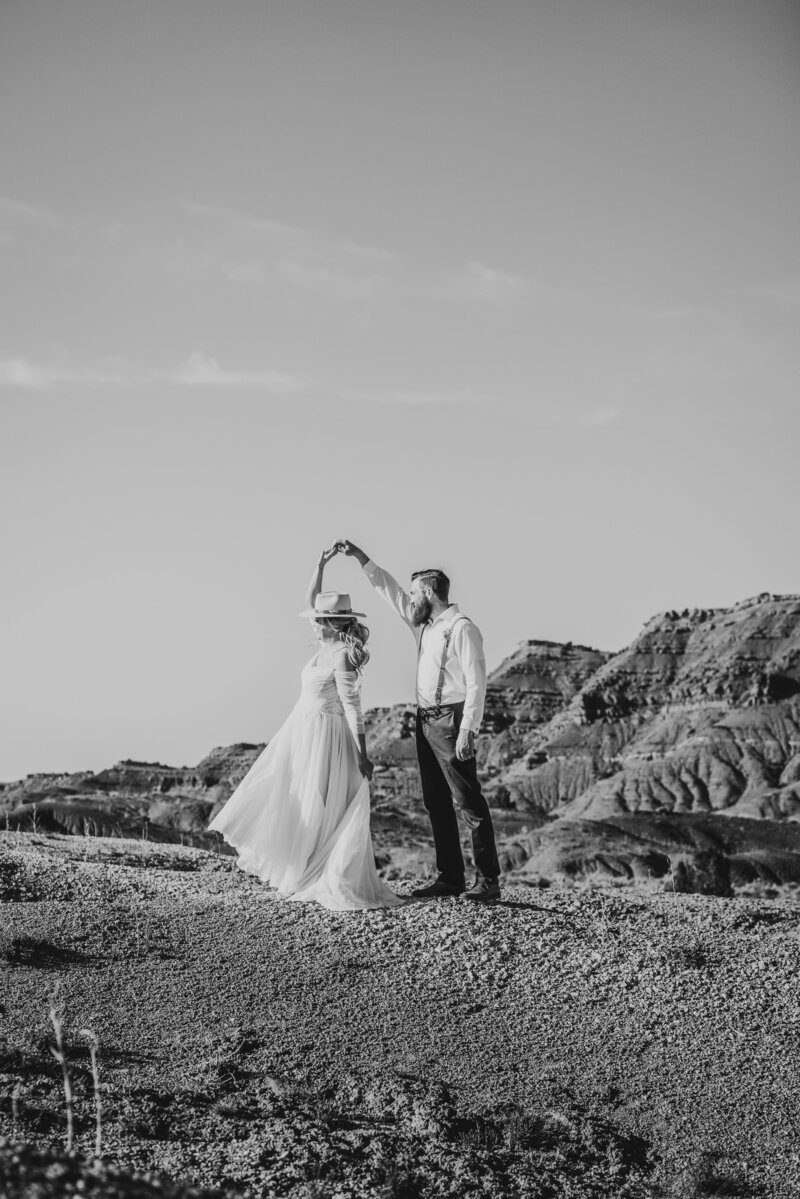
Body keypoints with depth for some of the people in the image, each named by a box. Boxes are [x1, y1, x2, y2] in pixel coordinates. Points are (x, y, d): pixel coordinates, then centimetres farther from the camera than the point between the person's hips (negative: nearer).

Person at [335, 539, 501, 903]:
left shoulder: (461, 628, -11)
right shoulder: (423, 624, 14)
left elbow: (476, 682, -16)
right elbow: (389, 590, 24)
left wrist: (467, 730, -21)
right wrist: (359, 557, 20)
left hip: (450, 721, -9)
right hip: (426, 721, 9)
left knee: (469, 802, -9)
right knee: (436, 803, 10)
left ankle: (488, 880, -8)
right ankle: (449, 878, 14)